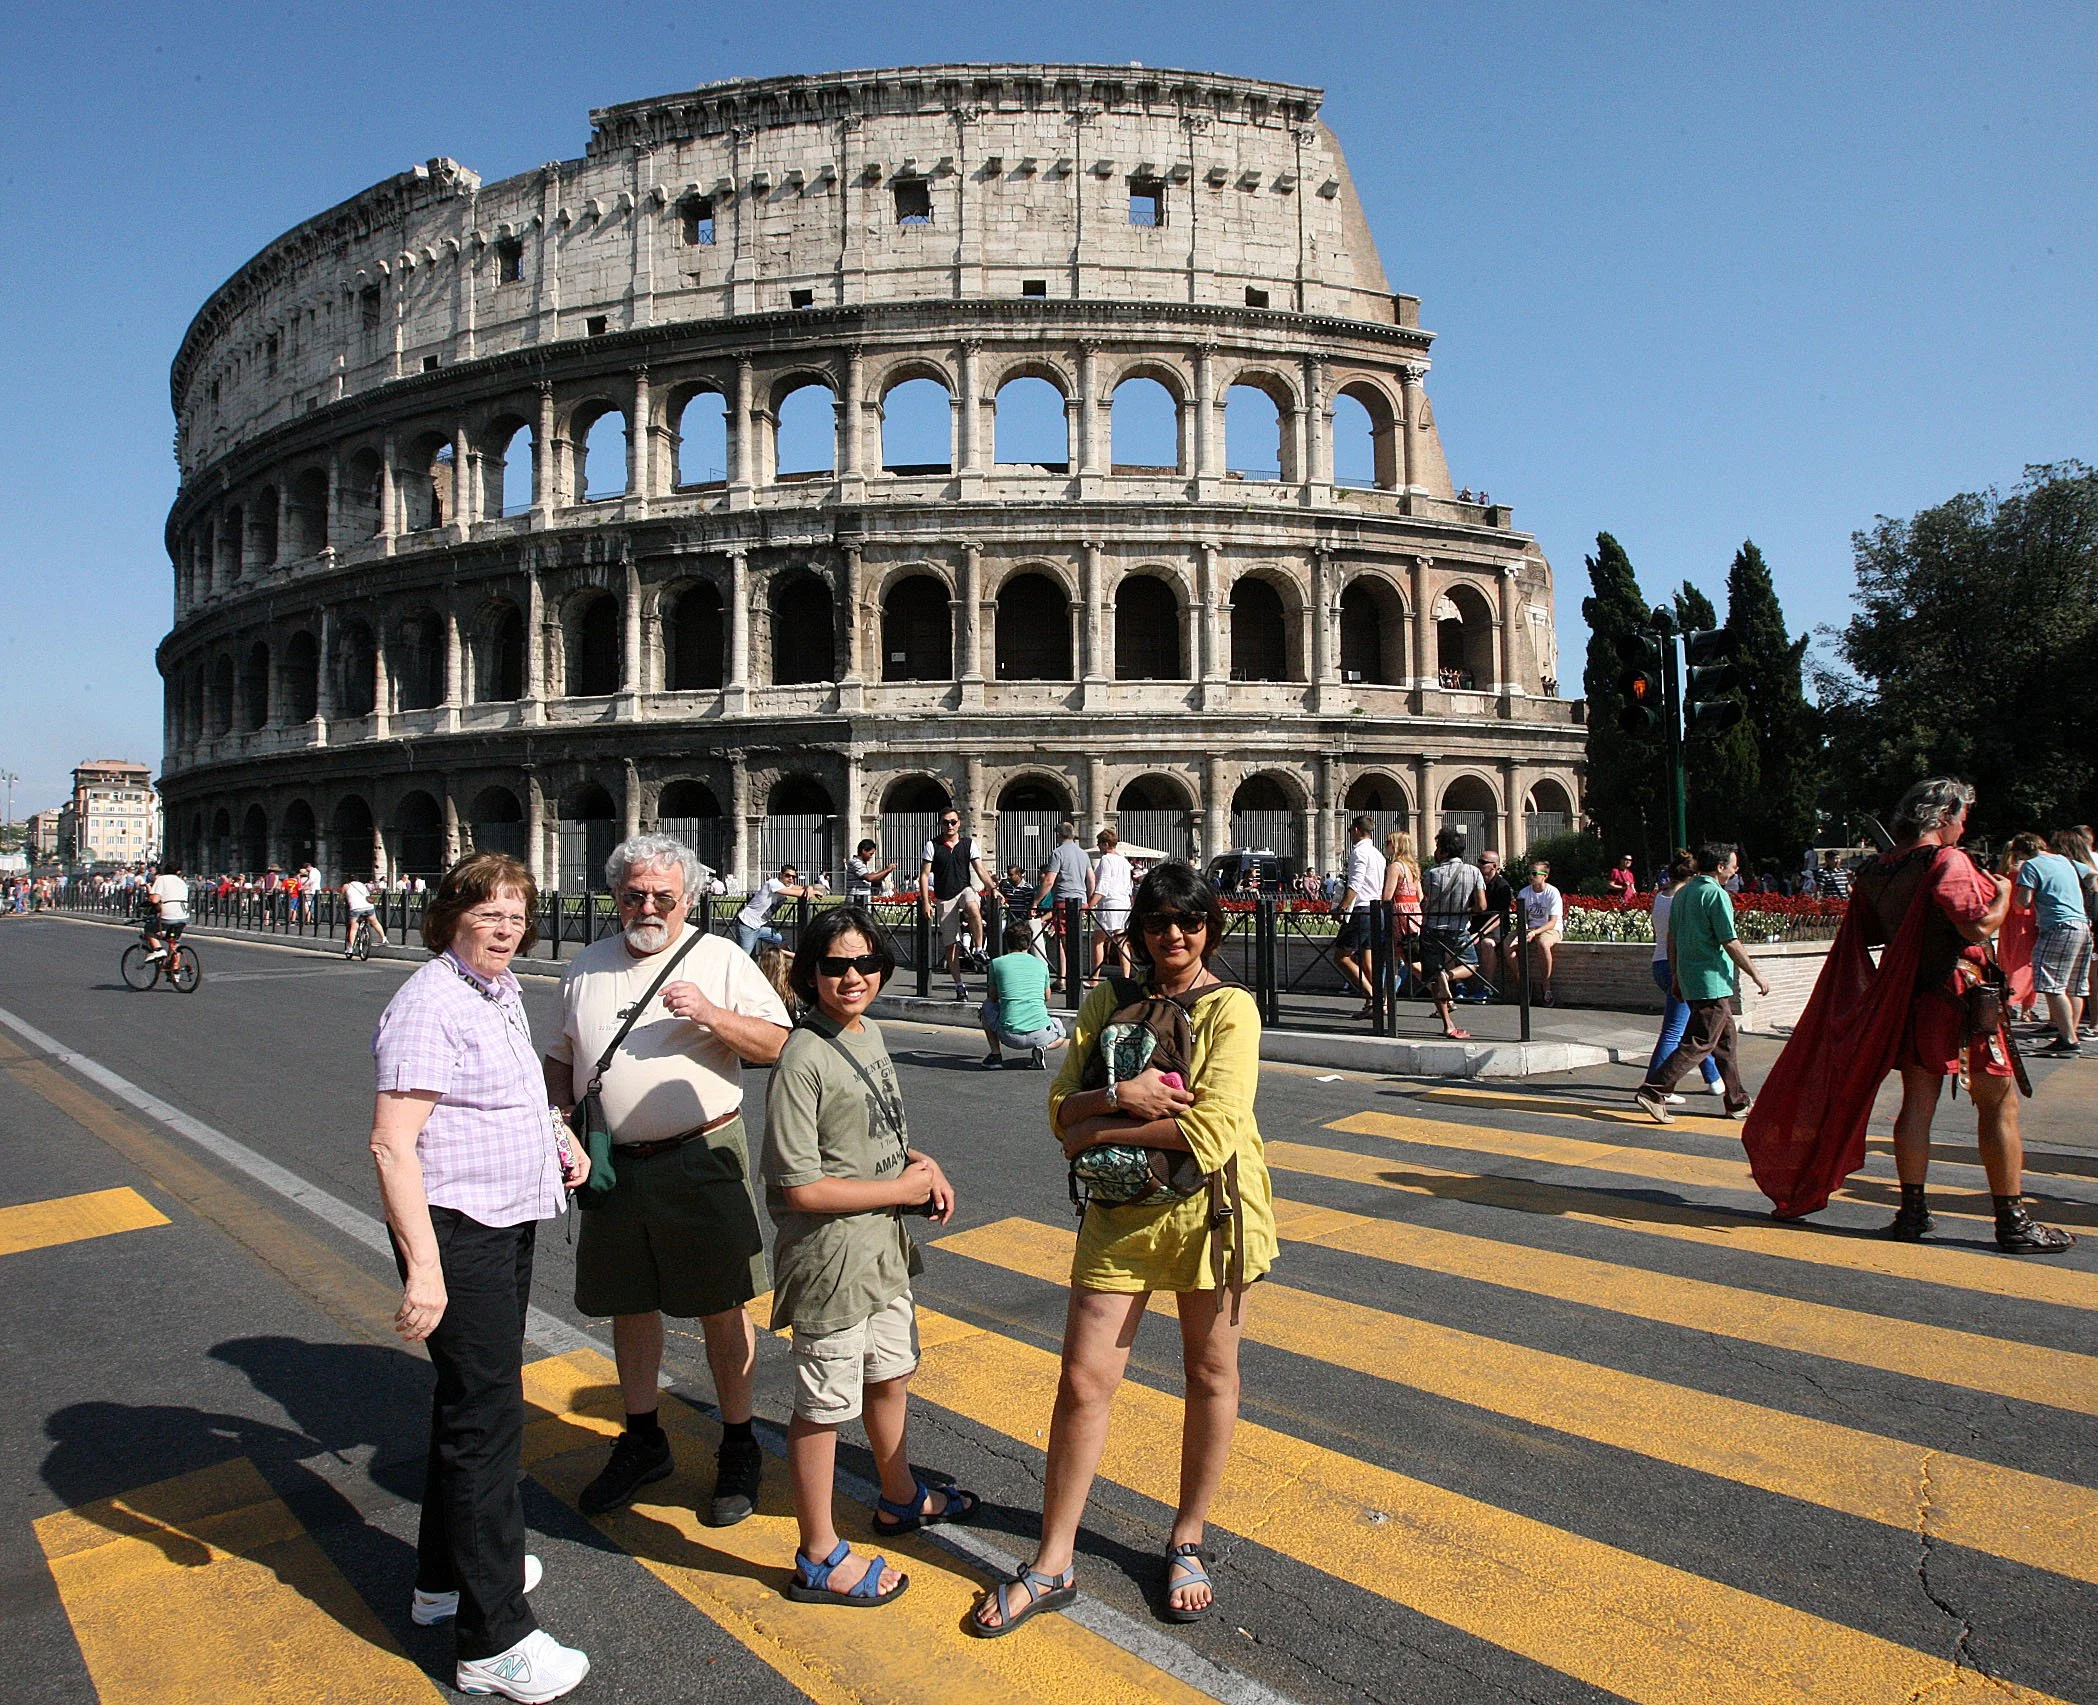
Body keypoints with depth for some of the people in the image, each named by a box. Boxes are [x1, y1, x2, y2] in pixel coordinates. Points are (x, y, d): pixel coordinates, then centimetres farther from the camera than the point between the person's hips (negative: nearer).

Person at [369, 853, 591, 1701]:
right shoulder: (430, 1005, -20)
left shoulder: (502, 990, 10)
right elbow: (393, 1144, -25)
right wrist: (423, 1268, -29)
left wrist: (555, 1139, 9)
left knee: (473, 1400, 22)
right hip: (457, 1233, -10)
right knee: (486, 1415, -4)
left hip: (509, 1225, 10)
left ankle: (447, 1575, 40)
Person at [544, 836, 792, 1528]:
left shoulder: (720, 958, -3)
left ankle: (738, 1448, 20)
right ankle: (641, 1440, 34)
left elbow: (777, 1044, -8)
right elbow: (561, 1054, 21)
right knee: (628, 1304, 15)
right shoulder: (589, 965, 11)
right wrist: (561, 1117, 4)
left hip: (701, 1159, -4)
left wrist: (710, 1014, -22)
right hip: (612, 1163, 5)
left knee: (721, 1308, 3)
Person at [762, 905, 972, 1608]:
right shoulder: (803, 1059, -22)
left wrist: (923, 1165, -1)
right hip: (830, 1254, -9)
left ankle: (901, 1498, 47)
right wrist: (903, 1188, -16)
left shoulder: (869, 1033, 4)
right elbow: (801, 1188, -24)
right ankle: (819, 1559, 24)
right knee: (824, 1405, 6)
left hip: (883, 1246, 9)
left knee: (891, 1377, 25)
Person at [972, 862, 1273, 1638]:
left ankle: (1187, 1542, 35)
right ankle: (1053, 1565, 18)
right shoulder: (1109, 1001, 3)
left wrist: (1101, 1129, -15)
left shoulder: (1231, 1008, -9)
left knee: (1210, 1375, 13)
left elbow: (1214, 1130, -21)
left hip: (1209, 1209, -2)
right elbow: (1061, 1109, 0)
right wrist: (1121, 1096, -21)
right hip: (1120, 1211, 3)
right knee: (1083, 1380, 2)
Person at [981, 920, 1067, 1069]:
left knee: (986, 1006, 29)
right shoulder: (1041, 964, 12)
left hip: (1009, 1037, -1)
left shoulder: (997, 963, 5)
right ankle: (1041, 1048, 2)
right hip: (1040, 1035, 1)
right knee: (1060, 1032, 37)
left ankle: (995, 1054, 12)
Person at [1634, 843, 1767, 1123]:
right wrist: (1756, 975, -7)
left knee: (1725, 1040, 17)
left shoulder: (1682, 893, 12)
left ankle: (1736, 1103, 24)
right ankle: (1653, 1093, -11)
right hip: (1713, 982, -9)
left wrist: (1676, 978, 20)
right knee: (1699, 1044, -6)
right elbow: (1730, 943, -15)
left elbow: (1672, 939, 15)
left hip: (1689, 980, 9)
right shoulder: (1716, 894, -13)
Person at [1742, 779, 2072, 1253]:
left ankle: (1912, 1211, 11)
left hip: (1906, 996, 7)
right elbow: (1979, 927, -20)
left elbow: (1867, 935, 16)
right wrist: (2003, 894, -2)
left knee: (1917, 1102, 10)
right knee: (1998, 1105, 2)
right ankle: (2012, 1222, 5)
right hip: (1957, 993, -7)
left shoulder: (1874, 869, 8)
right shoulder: (1947, 861, -13)